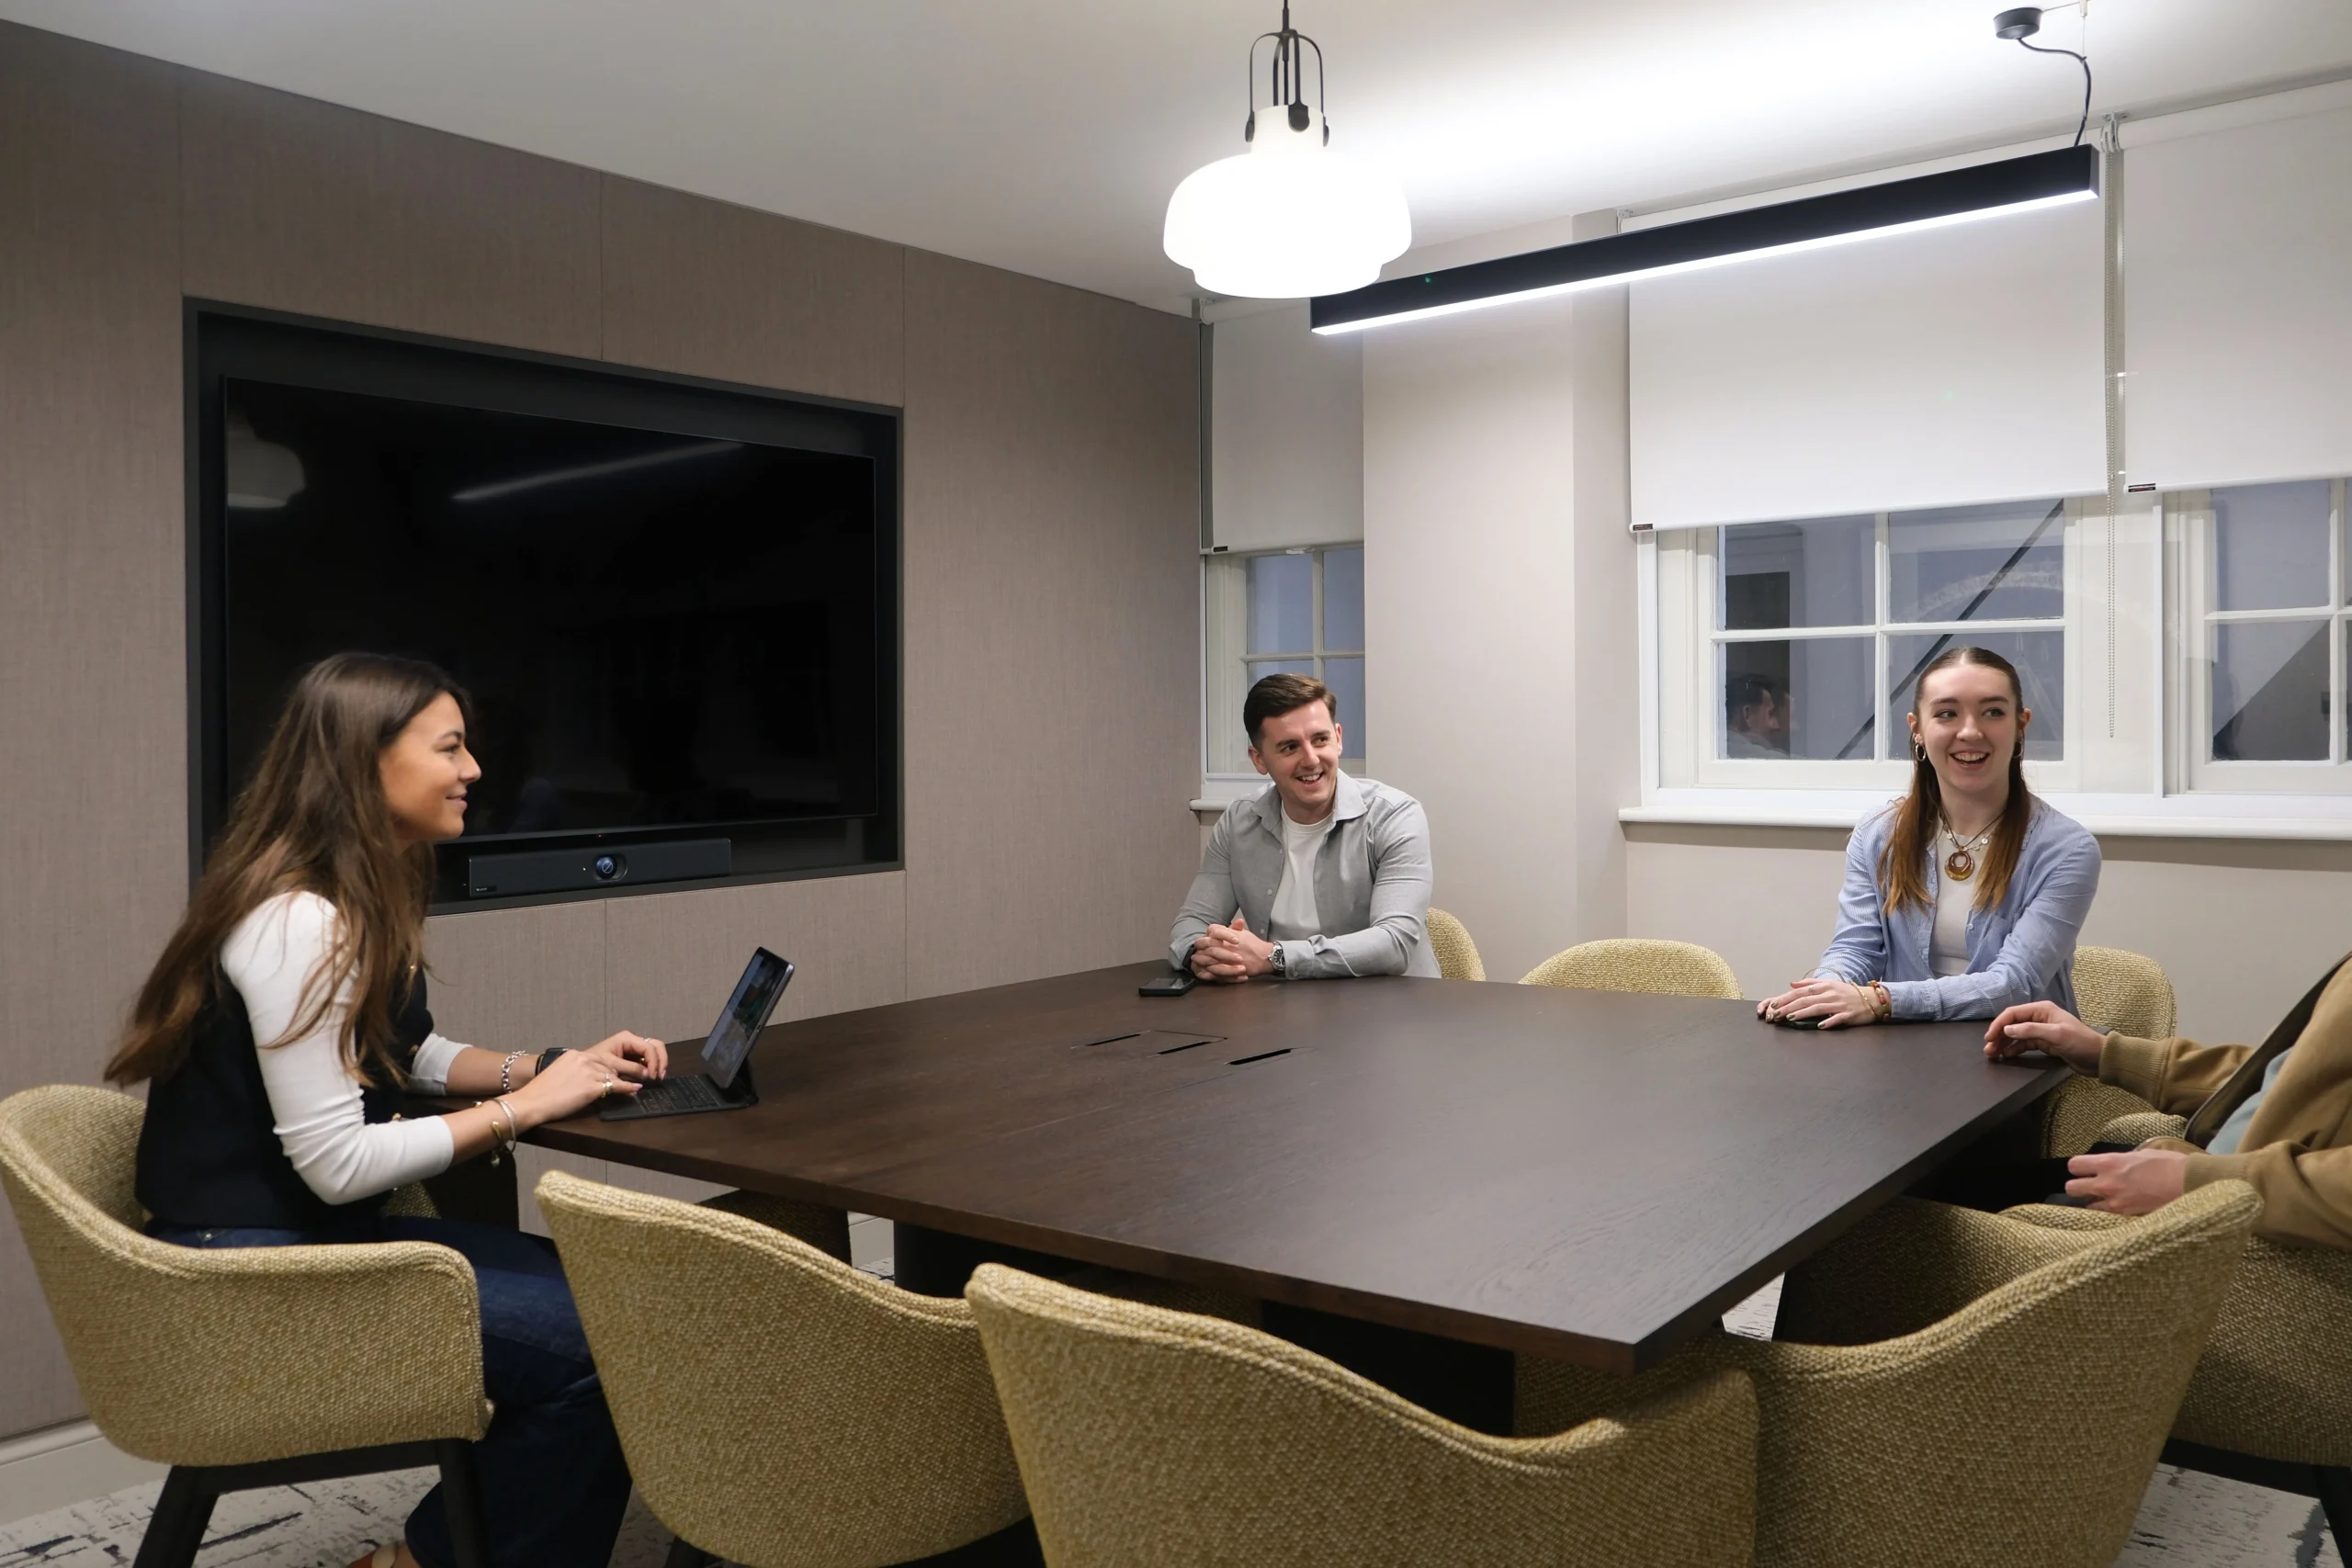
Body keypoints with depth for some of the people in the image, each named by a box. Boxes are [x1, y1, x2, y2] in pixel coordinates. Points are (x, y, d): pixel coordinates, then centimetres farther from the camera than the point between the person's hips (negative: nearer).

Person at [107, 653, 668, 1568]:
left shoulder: (369, 898, 7)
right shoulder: (297, 923, -23)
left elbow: (410, 1057, 18)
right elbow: (335, 1162, -24)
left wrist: (547, 1068, 3)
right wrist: (523, 1108, -17)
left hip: (327, 1236, 10)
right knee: (594, 1346, -17)